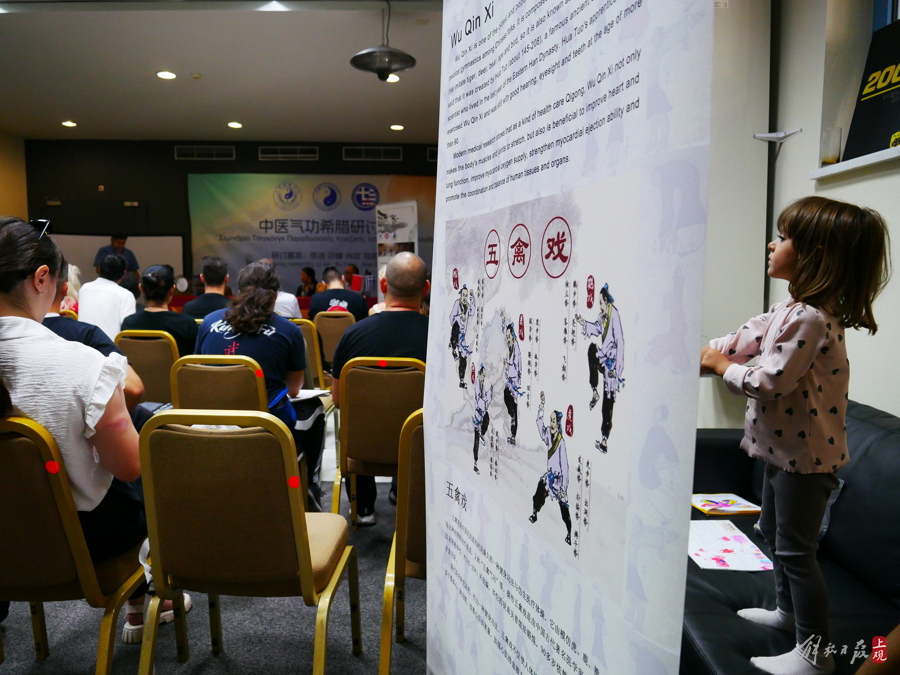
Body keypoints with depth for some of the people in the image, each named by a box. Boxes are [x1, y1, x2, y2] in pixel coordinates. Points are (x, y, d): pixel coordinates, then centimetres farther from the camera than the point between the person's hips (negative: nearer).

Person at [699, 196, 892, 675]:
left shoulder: (810, 319, -27)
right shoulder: (790, 309, 6)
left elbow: (770, 383, -28)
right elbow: (741, 341, 6)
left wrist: (721, 367, -13)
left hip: (805, 453, -10)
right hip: (783, 445, 10)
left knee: (796, 549, 2)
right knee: (773, 529, 24)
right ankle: (788, 609, 45)